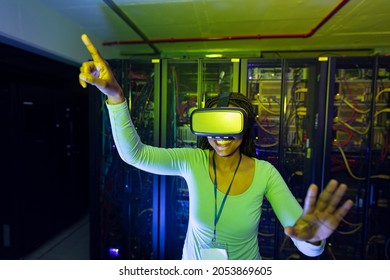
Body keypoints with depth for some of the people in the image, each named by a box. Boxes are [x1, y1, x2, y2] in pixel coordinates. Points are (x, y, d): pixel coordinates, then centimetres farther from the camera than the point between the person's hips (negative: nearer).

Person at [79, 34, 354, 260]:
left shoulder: (264, 172, -22)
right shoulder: (192, 161, -20)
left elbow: (307, 247, -25)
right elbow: (133, 153, -28)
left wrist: (312, 240, -49)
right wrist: (115, 95, -40)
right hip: (194, 264, 1)